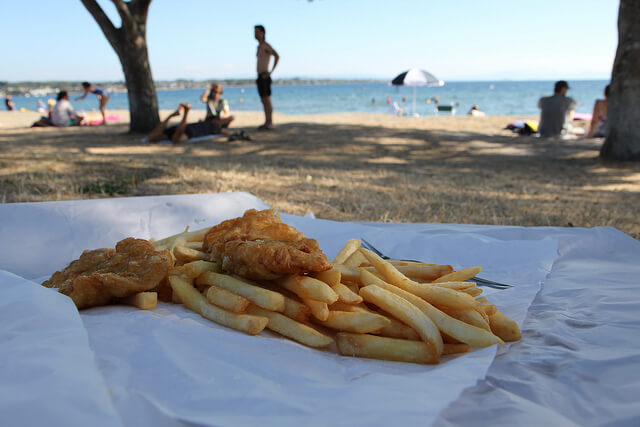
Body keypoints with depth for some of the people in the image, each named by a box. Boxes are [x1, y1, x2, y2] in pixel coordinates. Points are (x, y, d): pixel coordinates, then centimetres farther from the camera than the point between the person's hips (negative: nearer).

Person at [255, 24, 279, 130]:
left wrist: (271, 71, -21)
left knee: (267, 100, -9)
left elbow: (277, 56, -22)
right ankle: (267, 122, 12)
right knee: (263, 101, 9)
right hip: (260, 77, 10)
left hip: (265, 77, -10)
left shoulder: (266, 45, -9)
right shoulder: (259, 47, 21)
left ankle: (270, 123, -8)